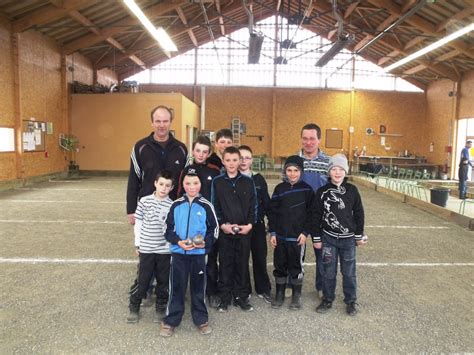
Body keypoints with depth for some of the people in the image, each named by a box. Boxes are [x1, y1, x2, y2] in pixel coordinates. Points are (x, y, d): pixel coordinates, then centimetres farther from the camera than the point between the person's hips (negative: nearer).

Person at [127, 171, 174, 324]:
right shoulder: (144, 201, -4)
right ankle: (134, 308, 27)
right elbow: (138, 223, 3)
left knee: (163, 281, 12)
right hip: (146, 248, 0)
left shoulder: (172, 205, -5)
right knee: (142, 280, 8)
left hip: (165, 250, 0)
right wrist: (137, 244, 3)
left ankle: (160, 309, 29)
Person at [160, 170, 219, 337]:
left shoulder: (206, 205, -3)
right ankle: (170, 320, 23)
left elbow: (214, 228, 1)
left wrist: (205, 242, -15)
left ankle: (201, 319, 27)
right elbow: (168, 229, 3)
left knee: (198, 287, 11)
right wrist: (178, 241, -13)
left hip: (199, 254, 0)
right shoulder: (176, 205, 0)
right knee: (176, 287, 8)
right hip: (178, 253, 1)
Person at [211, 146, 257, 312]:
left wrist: (249, 225, -7)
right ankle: (225, 298, 20)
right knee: (225, 265, 7)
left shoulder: (248, 181, 3)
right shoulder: (217, 181, 0)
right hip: (224, 231, -1)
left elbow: (254, 205, 4)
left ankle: (241, 297, 23)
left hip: (245, 230, 1)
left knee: (242, 264, 9)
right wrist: (222, 225, -11)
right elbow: (214, 206, 0)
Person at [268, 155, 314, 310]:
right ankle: (279, 294, 27)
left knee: (296, 266, 8)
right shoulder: (279, 188, 1)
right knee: (279, 265, 11)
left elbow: (310, 213, -2)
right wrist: (272, 232, 0)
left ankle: (296, 296, 25)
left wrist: (305, 232, -8)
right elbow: (272, 211, 3)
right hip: (280, 236, 2)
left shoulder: (306, 189, -3)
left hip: (298, 237, -2)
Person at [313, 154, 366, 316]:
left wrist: (359, 236, 4)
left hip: (348, 239, 0)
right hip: (328, 238, 0)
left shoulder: (352, 190, -5)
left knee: (349, 272, 11)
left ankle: (351, 301, 28)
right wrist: (316, 238, -1)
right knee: (328, 272, 10)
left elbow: (359, 213, 2)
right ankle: (327, 300, 28)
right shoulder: (322, 191, -6)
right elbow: (316, 216, -1)